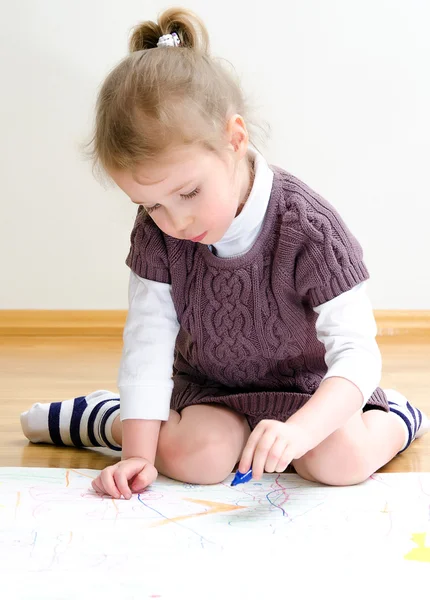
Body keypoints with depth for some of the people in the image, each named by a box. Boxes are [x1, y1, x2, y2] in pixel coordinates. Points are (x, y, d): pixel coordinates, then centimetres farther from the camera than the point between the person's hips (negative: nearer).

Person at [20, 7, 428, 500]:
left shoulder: (308, 230, -29)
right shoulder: (156, 232, -19)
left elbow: (356, 351, -29)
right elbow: (148, 340, -15)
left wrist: (300, 429, -48)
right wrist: (139, 453, -22)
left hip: (307, 384, -1)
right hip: (210, 384, 2)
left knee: (340, 460, -27)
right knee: (195, 458, -26)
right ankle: (102, 418, 2)